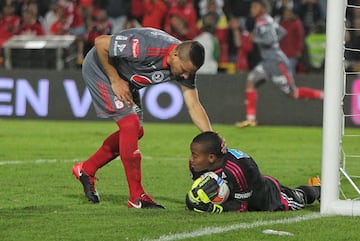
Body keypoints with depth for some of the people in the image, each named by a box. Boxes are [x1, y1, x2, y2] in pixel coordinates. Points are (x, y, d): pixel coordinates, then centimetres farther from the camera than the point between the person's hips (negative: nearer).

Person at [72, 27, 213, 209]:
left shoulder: (185, 64, -16)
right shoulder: (145, 47, -38)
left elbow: (193, 106, -11)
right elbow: (100, 43, -29)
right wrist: (115, 80, -23)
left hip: (125, 80, 8)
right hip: (100, 67, -8)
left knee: (136, 132, 9)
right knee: (130, 125, -18)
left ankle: (86, 170, 24)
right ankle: (137, 197, -13)